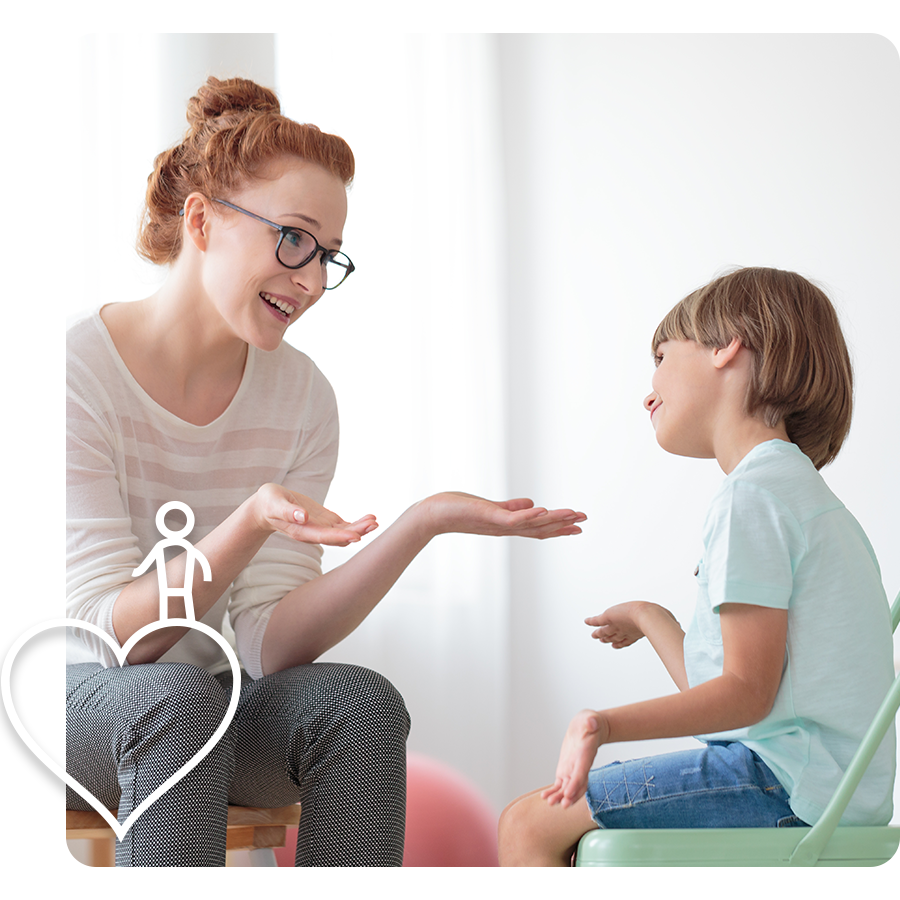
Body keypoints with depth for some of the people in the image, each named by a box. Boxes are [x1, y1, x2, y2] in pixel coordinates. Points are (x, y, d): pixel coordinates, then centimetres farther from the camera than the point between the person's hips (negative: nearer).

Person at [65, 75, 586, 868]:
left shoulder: (300, 396, -2)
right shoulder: (82, 370, -15)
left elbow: (266, 644, -11)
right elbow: (116, 634, -20)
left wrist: (421, 526, -24)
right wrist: (251, 523, -36)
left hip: (205, 702, 4)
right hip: (85, 698, -4)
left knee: (361, 701, -25)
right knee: (177, 696, -36)